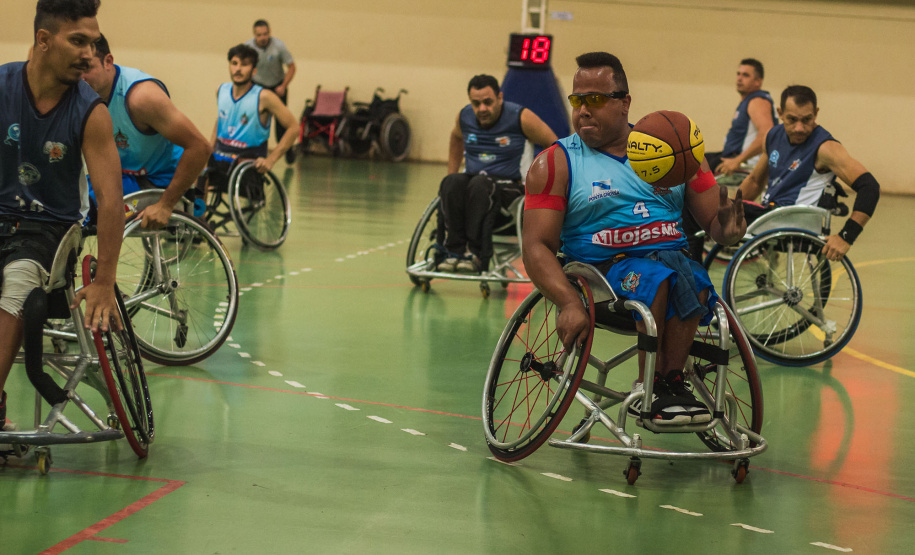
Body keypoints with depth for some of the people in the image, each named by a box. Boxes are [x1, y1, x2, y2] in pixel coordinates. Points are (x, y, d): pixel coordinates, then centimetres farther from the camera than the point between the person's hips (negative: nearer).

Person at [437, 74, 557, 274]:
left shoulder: (521, 118, -8)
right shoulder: (464, 117, 5)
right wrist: (451, 177, 24)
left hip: (507, 185, -4)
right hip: (472, 179, 4)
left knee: (480, 184, -37)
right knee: (451, 183, -31)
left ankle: (477, 254, -36)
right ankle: (454, 251, -31)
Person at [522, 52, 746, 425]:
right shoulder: (556, 164, 7)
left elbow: (716, 225, 15)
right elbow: (537, 245, -3)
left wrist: (728, 225, -12)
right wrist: (569, 303, -21)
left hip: (673, 257, 3)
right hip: (602, 266, -2)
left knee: (692, 279, -32)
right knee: (657, 278, -34)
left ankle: (668, 382, -24)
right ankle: (652, 385, -22)